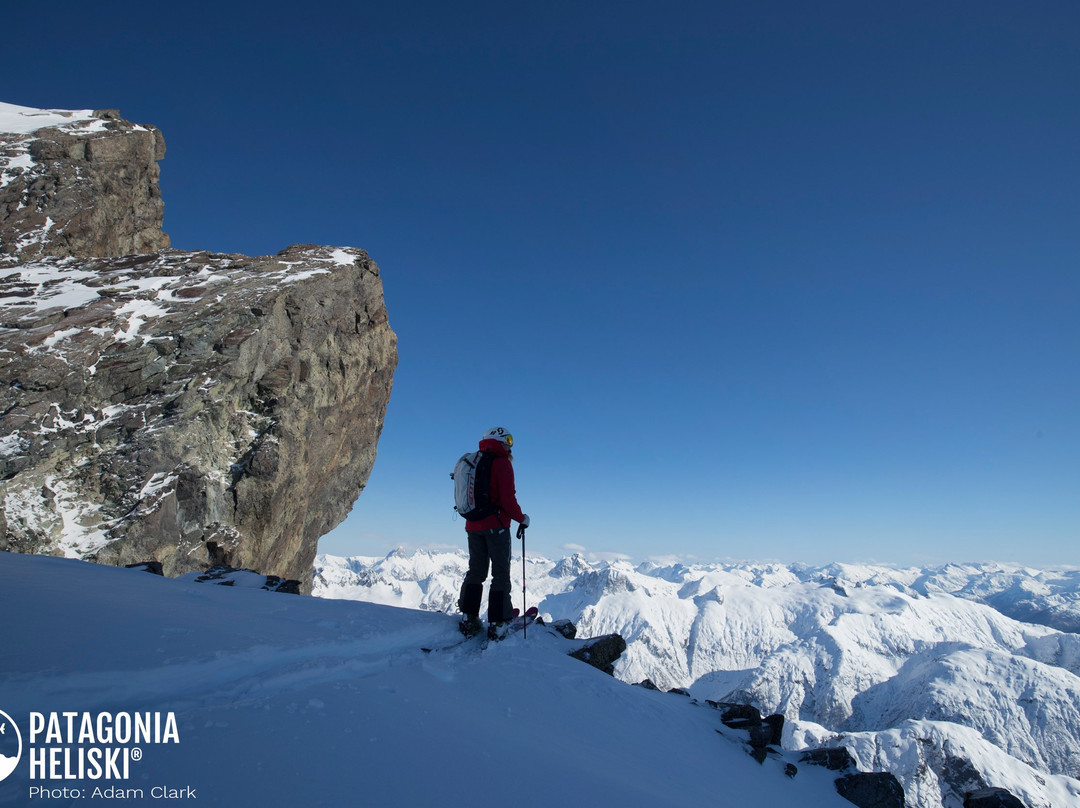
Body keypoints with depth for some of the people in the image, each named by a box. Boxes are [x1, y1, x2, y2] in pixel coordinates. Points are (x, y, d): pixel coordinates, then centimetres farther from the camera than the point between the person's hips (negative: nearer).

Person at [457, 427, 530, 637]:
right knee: (501, 573, 2)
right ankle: (497, 621, 3)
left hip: (473, 525, 7)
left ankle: (469, 617, 11)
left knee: (476, 571, 14)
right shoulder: (501, 462, -10)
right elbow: (507, 498, -16)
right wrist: (521, 518, -3)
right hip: (496, 525, -6)